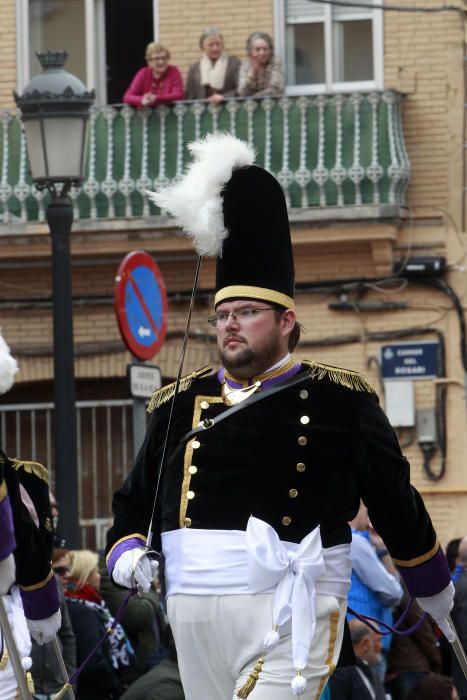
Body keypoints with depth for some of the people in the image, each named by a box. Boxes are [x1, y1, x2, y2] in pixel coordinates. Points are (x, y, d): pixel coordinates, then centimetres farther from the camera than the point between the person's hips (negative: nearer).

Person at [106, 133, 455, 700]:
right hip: (195, 613, 5)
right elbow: (134, 502, 22)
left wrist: (433, 591, 21)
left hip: (288, 613, -5)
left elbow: (396, 504, 13)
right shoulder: (180, 404, 15)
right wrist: (126, 552, 1)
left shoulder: (340, 400, 4)